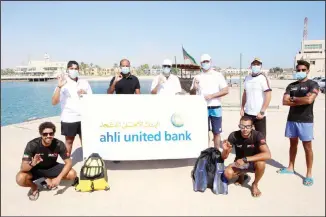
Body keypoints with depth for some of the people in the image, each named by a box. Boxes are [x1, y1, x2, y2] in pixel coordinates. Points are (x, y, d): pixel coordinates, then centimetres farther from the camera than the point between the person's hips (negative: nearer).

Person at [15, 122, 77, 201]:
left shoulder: (59, 144, -24)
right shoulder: (32, 145, -28)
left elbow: (68, 162, -19)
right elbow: (23, 167, -30)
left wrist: (59, 178, -32)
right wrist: (32, 164, -53)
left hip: (52, 167, 2)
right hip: (36, 169, -1)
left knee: (73, 174, -20)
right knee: (20, 179, -32)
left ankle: (50, 180, 7)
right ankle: (34, 187, 3)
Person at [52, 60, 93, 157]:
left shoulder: (84, 83, 5)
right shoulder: (63, 84, -4)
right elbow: (54, 102, -13)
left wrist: (85, 94, -10)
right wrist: (59, 87, -22)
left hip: (83, 117, 2)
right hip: (68, 118, -2)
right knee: (69, 141, 10)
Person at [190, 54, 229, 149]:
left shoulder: (218, 75, 2)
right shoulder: (197, 77, 8)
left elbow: (226, 90, -5)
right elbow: (191, 93, 11)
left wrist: (212, 95, -16)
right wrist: (194, 88, -12)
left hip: (215, 108, -1)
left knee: (216, 133, 6)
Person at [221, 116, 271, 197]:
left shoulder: (257, 135, -24)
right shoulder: (233, 136, -19)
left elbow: (267, 155, -38)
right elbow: (224, 157, -13)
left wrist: (245, 159, -40)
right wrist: (225, 150, -38)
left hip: (253, 163, -1)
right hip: (239, 163, 2)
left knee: (261, 163, -36)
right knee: (228, 173, -28)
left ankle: (255, 184, -4)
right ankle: (241, 175, 11)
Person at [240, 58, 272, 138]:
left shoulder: (263, 78, -8)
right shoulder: (247, 78, 10)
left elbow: (268, 96, -14)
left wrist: (262, 112, -17)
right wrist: (242, 108, 12)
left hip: (259, 114, -6)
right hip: (247, 113, 6)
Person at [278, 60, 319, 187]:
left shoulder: (313, 84, -4)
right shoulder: (291, 85, 9)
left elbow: (309, 100, -21)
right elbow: (284, 101, -3)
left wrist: (293, 98, -7)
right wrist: (301, 101, -11)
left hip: (306, 120, -4)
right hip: (291, 119, 5)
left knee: (307, 146, 2)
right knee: (293, 144, 14)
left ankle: (309, 174, 10)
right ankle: (291, 168, 26)